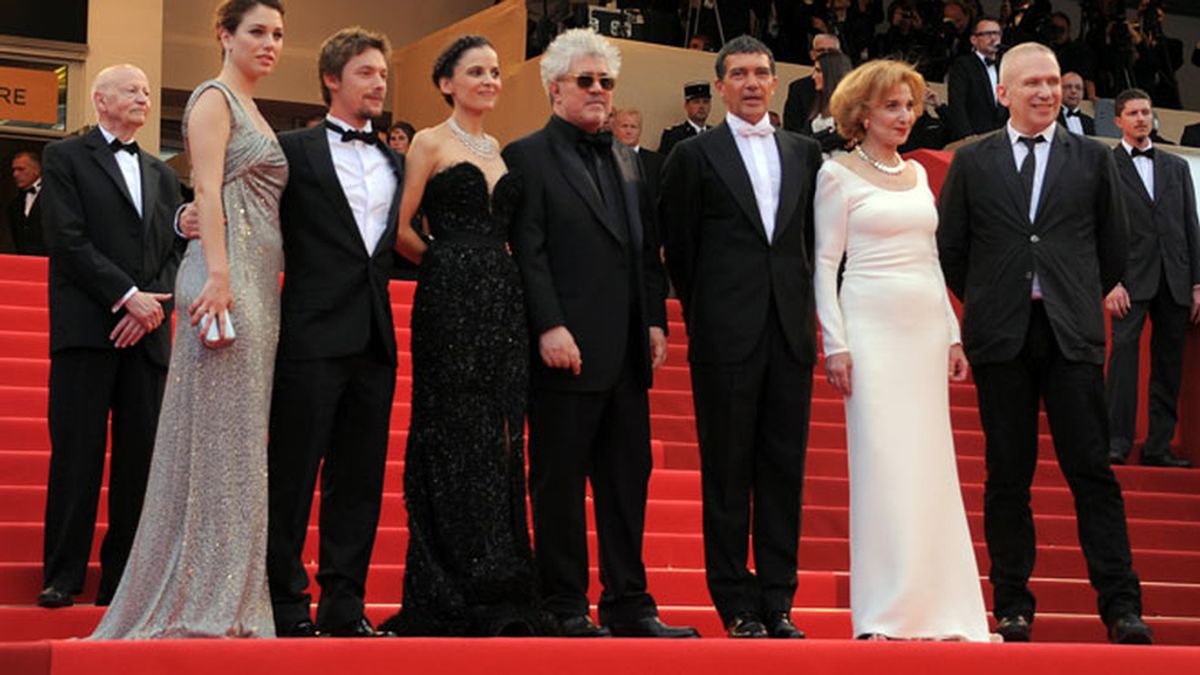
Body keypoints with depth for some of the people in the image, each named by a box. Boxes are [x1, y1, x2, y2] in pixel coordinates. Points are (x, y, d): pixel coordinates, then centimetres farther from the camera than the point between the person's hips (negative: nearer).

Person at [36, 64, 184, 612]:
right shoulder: (65, 158, 7)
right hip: (85, 329, -4)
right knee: (77, 454, -6)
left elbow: (174, 253, 15)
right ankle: (62, 578, -1)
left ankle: (122, 580, 4)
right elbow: (67, 239, -6)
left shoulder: (162, 175, 22)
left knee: (142, 456, -1)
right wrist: (129, 294, -13)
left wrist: (155, 306, -4)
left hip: (147, 333, 5)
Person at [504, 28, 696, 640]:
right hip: (568, 351, -7)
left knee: (628, 479, 10)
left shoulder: (627, 160, 19)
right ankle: (565, 610, 8)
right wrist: (550, 328, -17)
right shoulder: (528, 157, -2)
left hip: (627, 355, 7)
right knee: (560, 484, 1)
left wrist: (656, 321, 9)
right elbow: (528, 251, -10)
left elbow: (648, 250, 19)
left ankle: (628, 605, 17)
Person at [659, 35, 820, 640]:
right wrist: (703, 315, 5)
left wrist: (804, 304, 8)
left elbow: (813, 237, 16)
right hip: (726, 338, -3)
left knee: (784, 469, 5)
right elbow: (679, 249, 5)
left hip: (790, 334, 4)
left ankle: (778, 603, 12)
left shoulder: (805, 153, 13)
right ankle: (738, 606, 7)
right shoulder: (694, 156, 2)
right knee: (727, 471, 1)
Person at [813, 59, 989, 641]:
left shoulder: (918, 174, 17)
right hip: (872, 326, -6)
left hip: (926, 329, 6)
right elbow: (825, 264, -3)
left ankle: (932, 606, 9)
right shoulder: (838, 174, 0)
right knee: (882, 462, -8)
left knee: (930, 463, 4)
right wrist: (835, 345, -12)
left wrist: (953, 335, 13)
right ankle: (885, 613, -3)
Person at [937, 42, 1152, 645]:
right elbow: (950, 247, 12)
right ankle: (1013, 605, 10)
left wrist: (1080, 302, 13)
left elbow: (1114, 246, 15)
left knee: (1091, 470, -3)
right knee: (1008, 474, 4)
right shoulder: (971, 162, 8)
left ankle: (1121, 606, -2)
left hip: (1072, 336, 0)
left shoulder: (1093, 159, 9)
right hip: (999, 338, 0)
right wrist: (986, 305, 11)